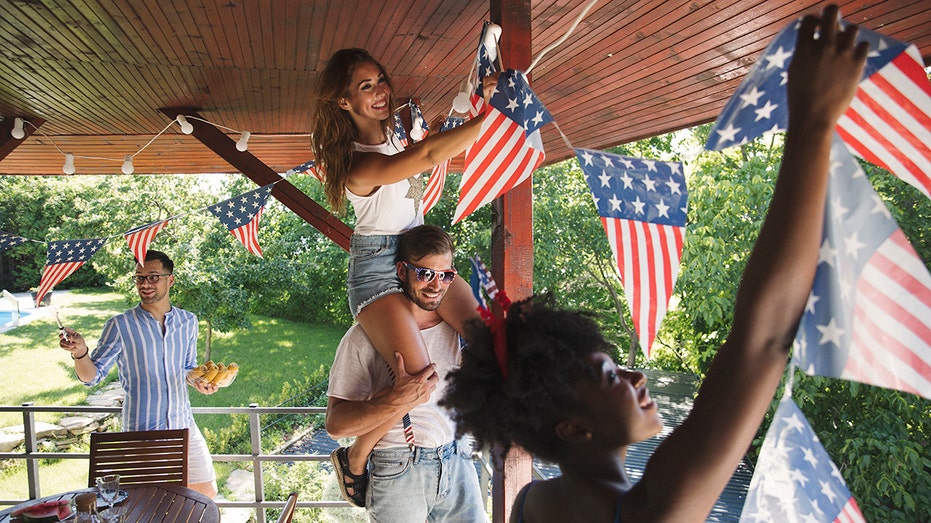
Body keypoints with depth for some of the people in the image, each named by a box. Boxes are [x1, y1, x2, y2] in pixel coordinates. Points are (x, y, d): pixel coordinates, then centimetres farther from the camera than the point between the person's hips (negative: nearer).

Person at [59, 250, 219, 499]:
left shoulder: (187, 321, 5)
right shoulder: (120, 326, -8)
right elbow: (92, 376, -6)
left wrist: (200, 382, -5)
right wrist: (81, 353, -25)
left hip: (183, 424, 4)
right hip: (140, 430, -4)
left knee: (207, 492, 12)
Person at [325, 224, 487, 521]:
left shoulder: (457, 329, 6)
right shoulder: (366, 337, -10)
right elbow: (336, 424, -15)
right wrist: (399, 400, -29)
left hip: (456, 461, 4)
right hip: (396, 471, -4)